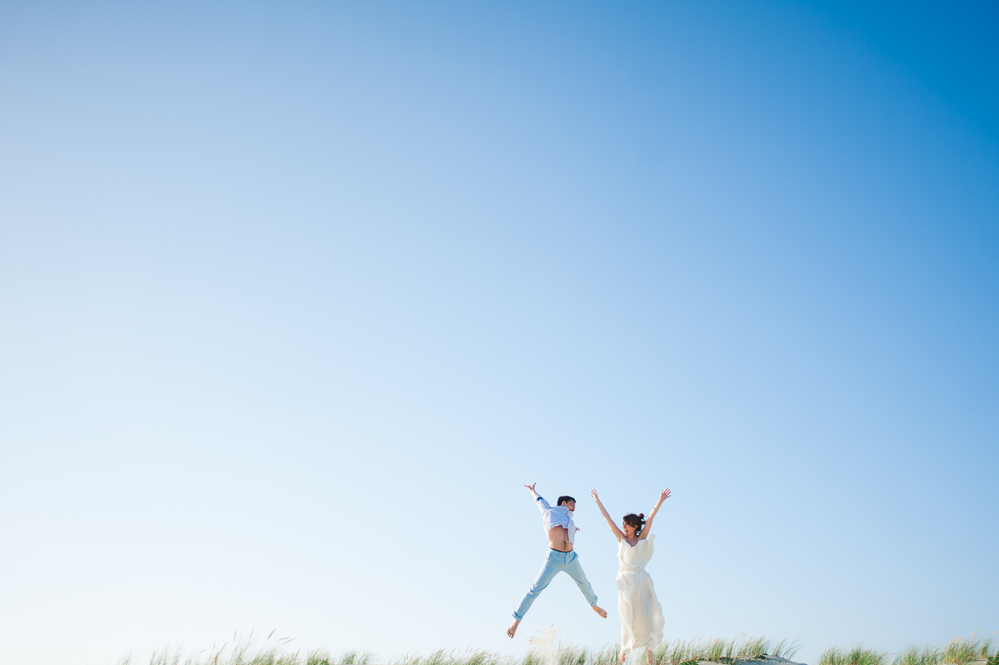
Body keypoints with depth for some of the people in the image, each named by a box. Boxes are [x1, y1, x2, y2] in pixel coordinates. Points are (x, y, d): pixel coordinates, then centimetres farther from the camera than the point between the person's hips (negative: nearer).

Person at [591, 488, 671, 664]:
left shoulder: (642, 539, 2)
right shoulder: (621, 538, 5)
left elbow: (650, 518, -6)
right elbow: (607, 518, 4)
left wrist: (660, 501, -13)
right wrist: (597, 501, 3)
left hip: (641, 580, -1)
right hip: (625, 580, 1)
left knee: (645, 615, -3)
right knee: (627, 615, 1)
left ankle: (648, 649, 1)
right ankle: (625, 648, 12)